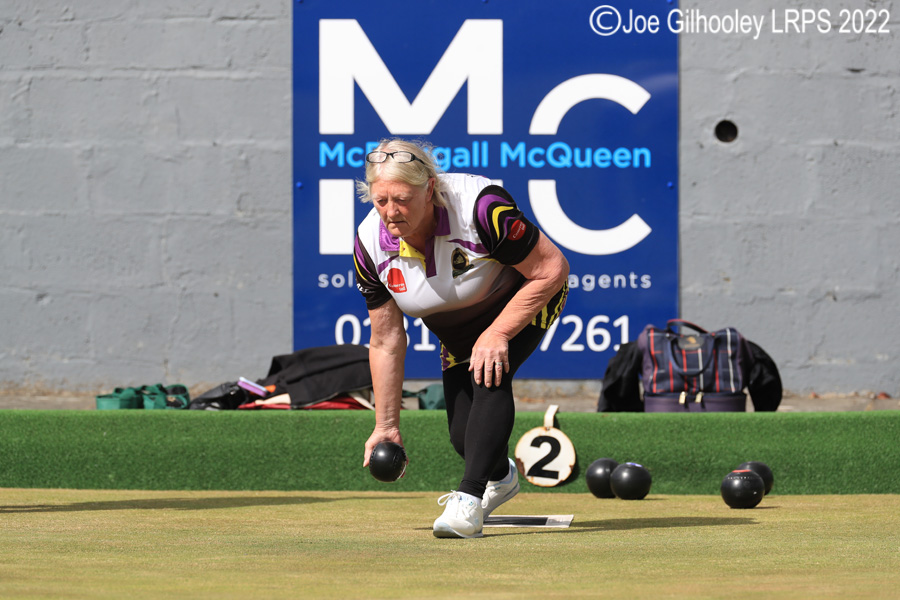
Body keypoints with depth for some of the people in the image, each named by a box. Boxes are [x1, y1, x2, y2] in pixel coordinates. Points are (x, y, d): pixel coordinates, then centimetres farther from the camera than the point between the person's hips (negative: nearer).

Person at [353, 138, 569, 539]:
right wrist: (386, 425, -8)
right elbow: (385, 341, -11)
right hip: (459, 330, 5)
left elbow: (552, 269, -30)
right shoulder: (370, 245, -23)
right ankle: (500, 477, 38)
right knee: (464, 436, 3)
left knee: (488, 376, -31)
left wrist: (498, 333, -33)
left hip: (525, 300, -5)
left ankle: (469, 499, -30)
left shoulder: (480, 208, -39)